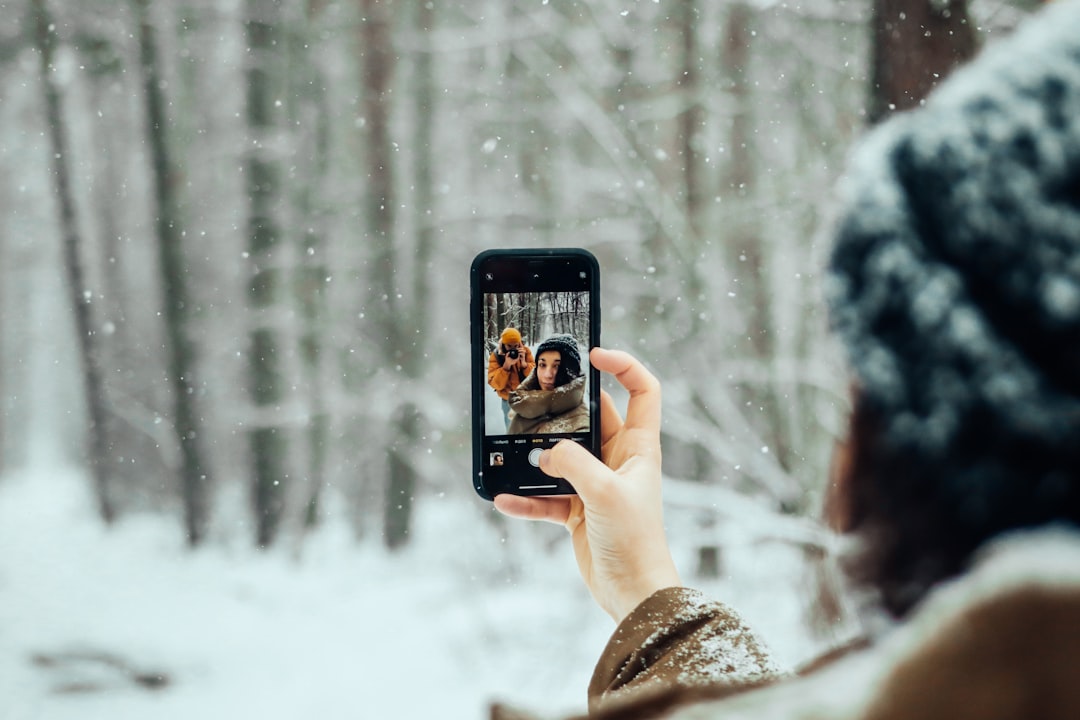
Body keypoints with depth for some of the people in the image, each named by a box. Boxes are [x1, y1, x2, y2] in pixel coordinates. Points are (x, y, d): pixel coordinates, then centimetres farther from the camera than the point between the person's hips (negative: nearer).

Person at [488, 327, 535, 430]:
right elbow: (496, 384, -17)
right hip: (509, 401, -2)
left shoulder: (525, 351, -6)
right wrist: (506, 366, -30)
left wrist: (524, 363, -24)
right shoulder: (496, 357, -11)